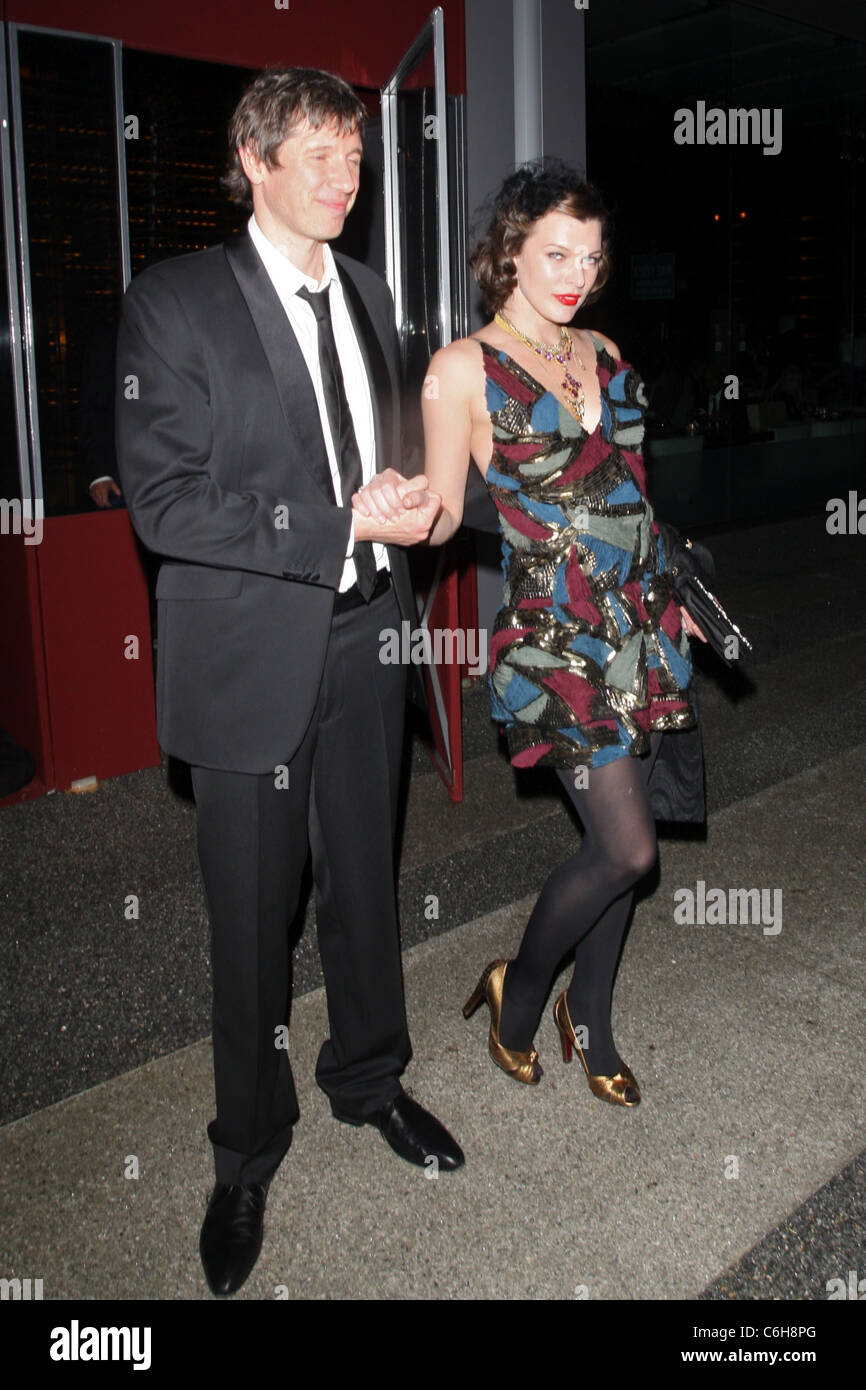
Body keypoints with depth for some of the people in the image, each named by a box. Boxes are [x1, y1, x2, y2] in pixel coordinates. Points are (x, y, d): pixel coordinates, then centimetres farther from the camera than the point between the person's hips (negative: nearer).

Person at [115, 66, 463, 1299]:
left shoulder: (368, 294, 11)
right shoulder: (174, 303, -9)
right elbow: (164, 504, -17)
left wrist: (412, 503, 1)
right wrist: (345, 522, -21)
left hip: (367, 635, 5)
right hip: (253, 653, -5)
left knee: (365, 878, 17)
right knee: (252, 912, 7)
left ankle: (370, 1078, 40)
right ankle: (249, 1151, 29)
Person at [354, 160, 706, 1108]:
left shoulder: (603, 353, 12)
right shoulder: (462, 367, -6)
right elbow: (444, 516, -6)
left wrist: (670, 594, 21)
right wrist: (390, 506, -28)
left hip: (640, 621, 6)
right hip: (553, 635, -6)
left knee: (615, 836, 11)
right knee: (627, 847, -6)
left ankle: (589, 1014, 32)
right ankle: (518, 990, 21)